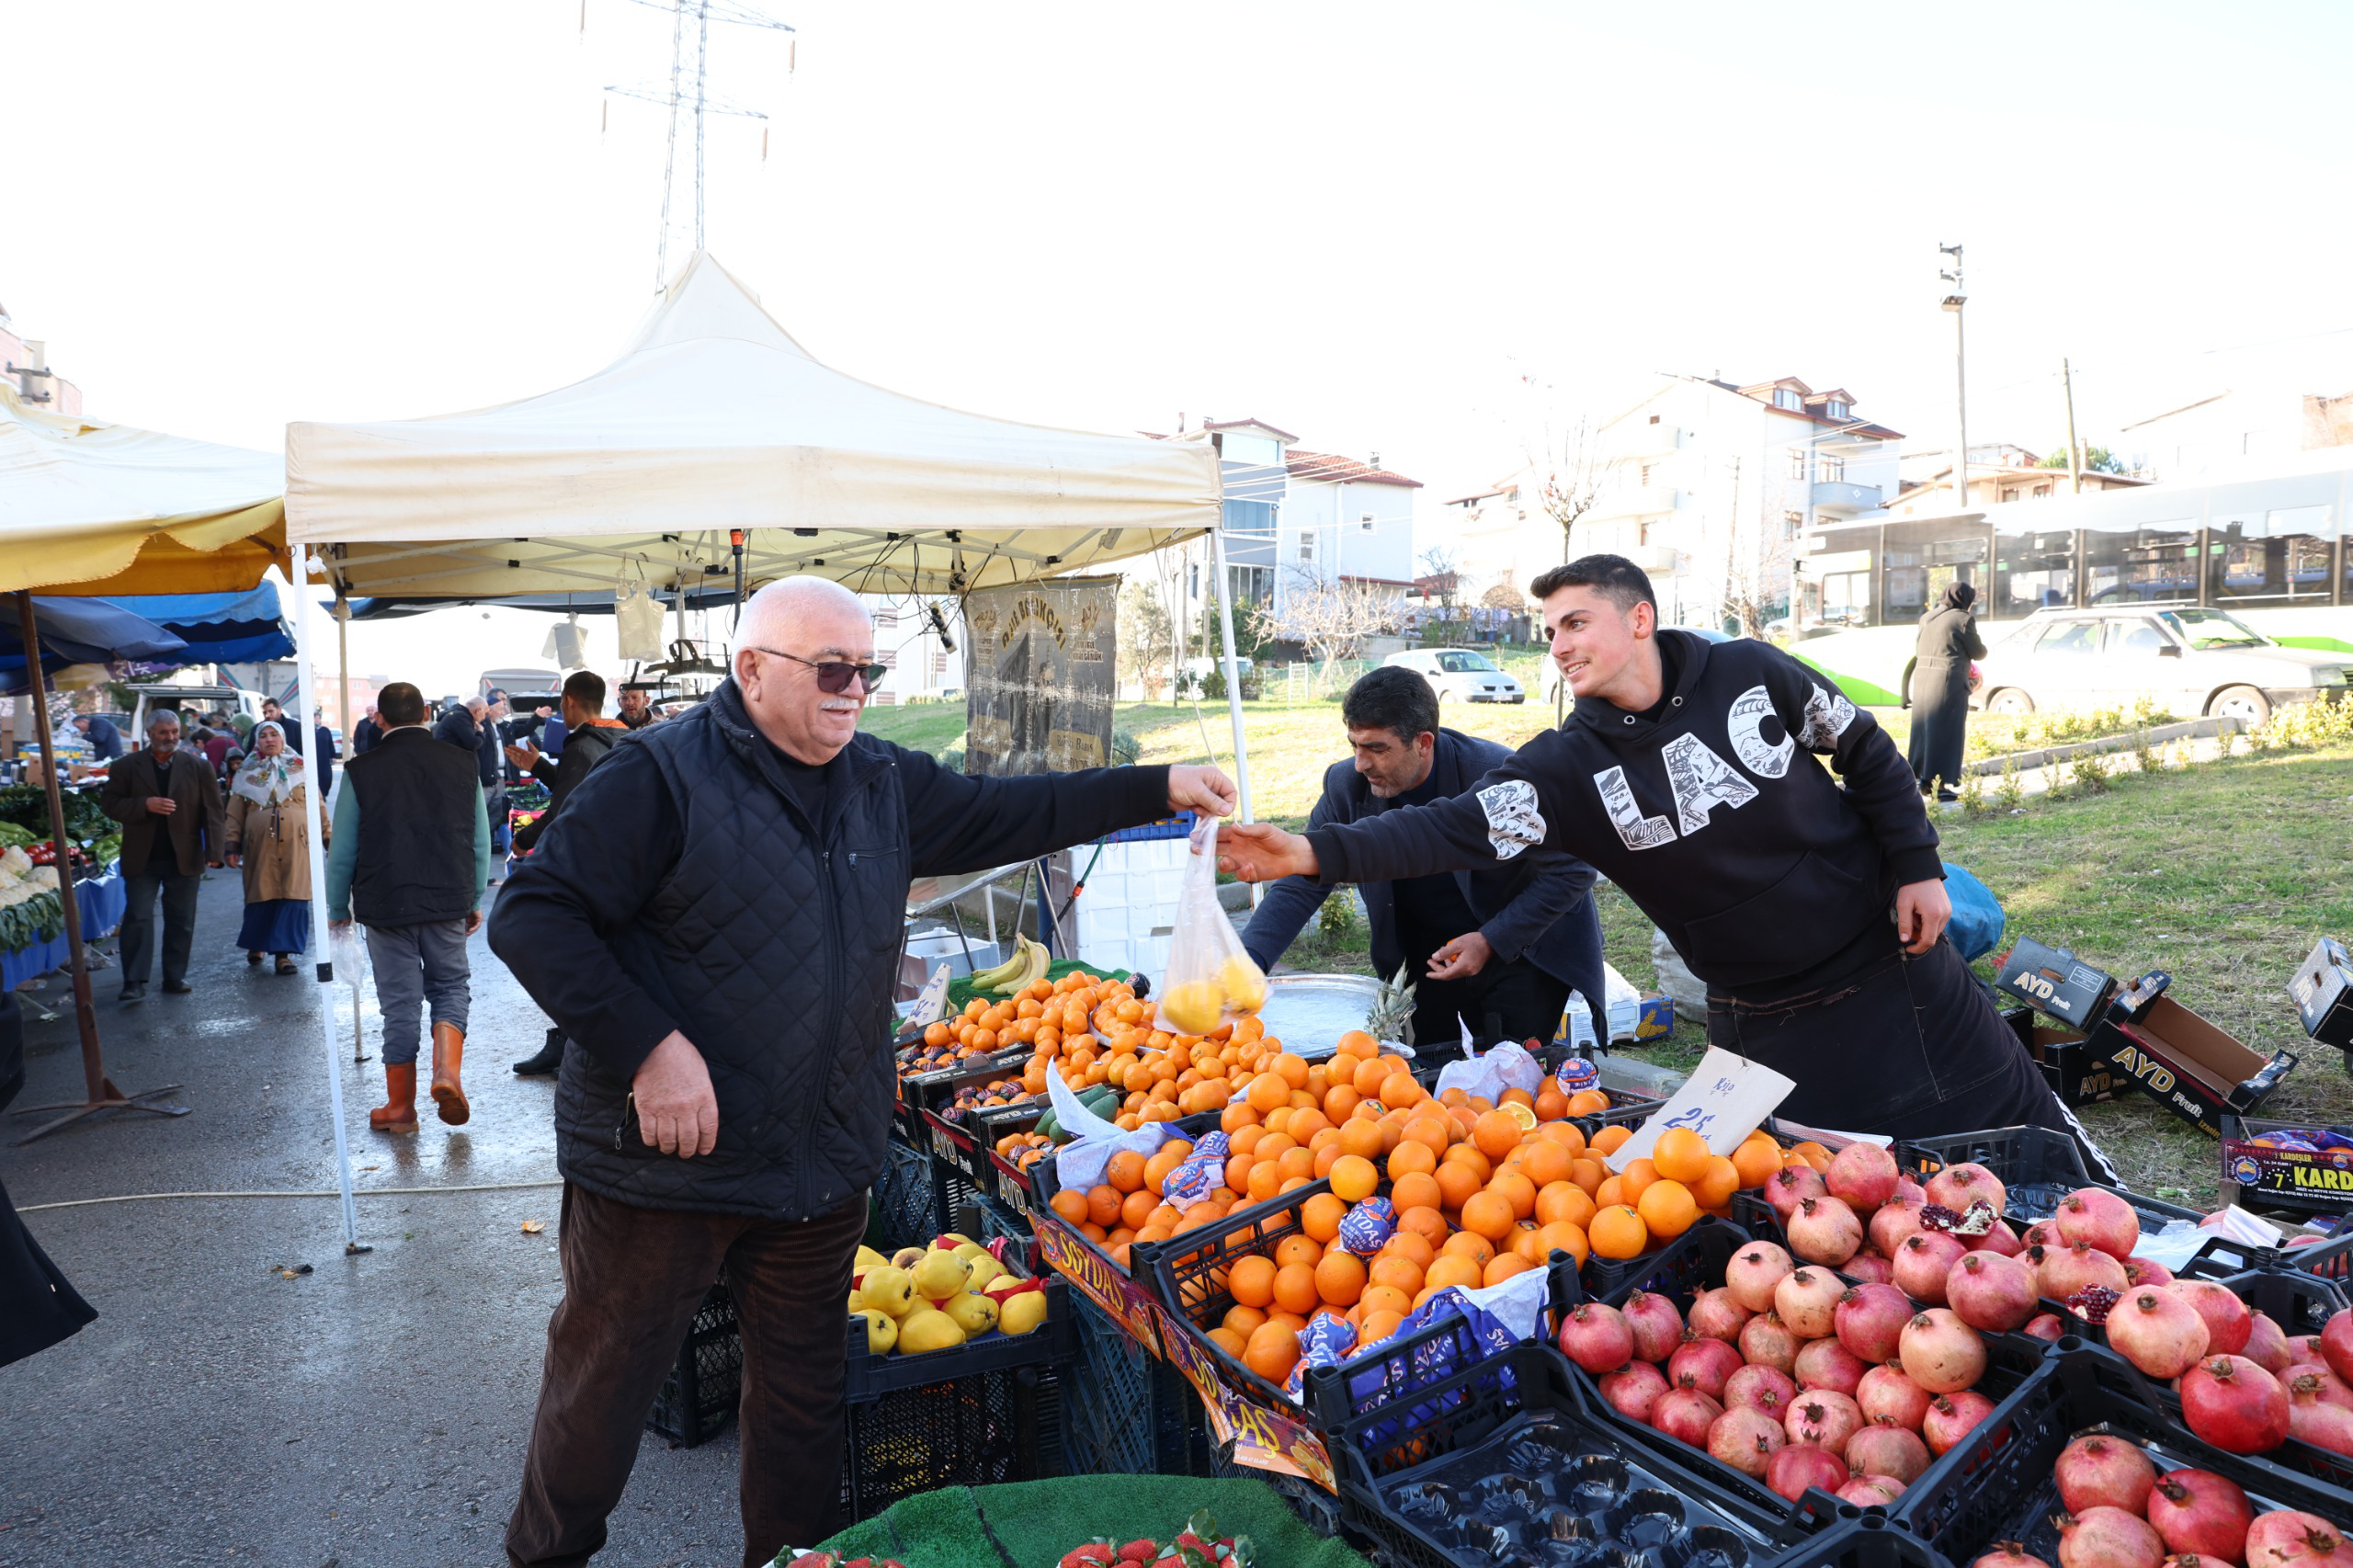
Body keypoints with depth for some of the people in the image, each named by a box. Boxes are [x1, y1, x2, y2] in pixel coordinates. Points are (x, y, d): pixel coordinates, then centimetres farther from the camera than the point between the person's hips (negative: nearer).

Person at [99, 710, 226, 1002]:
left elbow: (211, 810, 1)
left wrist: (213, 851, -7)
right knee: (138, 919, -4)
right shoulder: (126, 767, 4)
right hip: (141, 859, -1)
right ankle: (134, 983, -2)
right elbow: (109, 804, 0)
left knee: (181, 922, 7)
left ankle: (175, 978, 16)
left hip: (184, 858, 1)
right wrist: (145, 805, -17)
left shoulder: (197, 766, 5)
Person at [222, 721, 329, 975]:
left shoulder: (300, 768, 12)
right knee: (261, 897, 3)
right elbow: (235, 814, 11)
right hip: (260, 847, 1)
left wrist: (327, 837, 6)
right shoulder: (246, 773, 12)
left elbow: (317, 805, 11)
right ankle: (255, 945, 25)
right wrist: (231, 845, 3)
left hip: (296, 845, 0)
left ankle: (283, 952, 1)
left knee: (293, 897, -5)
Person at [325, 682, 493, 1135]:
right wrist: (474, 900, 14)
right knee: (451, 986, 16)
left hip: (386, 906, -1)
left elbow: (342, 849, 0)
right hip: (448, 902, 1)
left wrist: (337, 907, 13)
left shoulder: (361, 771, -5)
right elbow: (480, 842, 4)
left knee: (400, 1002, 7)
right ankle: (448, 1069, -7)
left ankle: (400, 1107, 17)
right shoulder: (460, 765, 0)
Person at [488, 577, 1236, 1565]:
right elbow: (532, 916, -16)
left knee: (803, 1398, 17)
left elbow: (1003, 814, 13)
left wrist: (1159, 790, 6)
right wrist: (647, 1044, -24)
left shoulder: (885, 784, 7)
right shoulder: (663, 776, -14)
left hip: (821, 1171, 5)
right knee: (601, 1384, 14)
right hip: (662, 1163, -5)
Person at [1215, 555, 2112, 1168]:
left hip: (1893, 961, 1)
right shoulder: (1570, 765, -16)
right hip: (1769, 1026, -1)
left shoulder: (1749, 674, -12)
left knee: (2015, 1118, 16)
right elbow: (1460, 830, -29)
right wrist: (1318, 853, -42)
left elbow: (1868, 753, 3)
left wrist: (1917, 867, -3)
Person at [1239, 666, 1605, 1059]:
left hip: (1520, 950, -3)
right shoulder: (1347, 786, -12)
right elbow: (1301, 886, -10)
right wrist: (1249, 959, -25)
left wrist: (1491, 941, -23)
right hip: (1427, 958, 4)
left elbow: (1571, 869, -16)